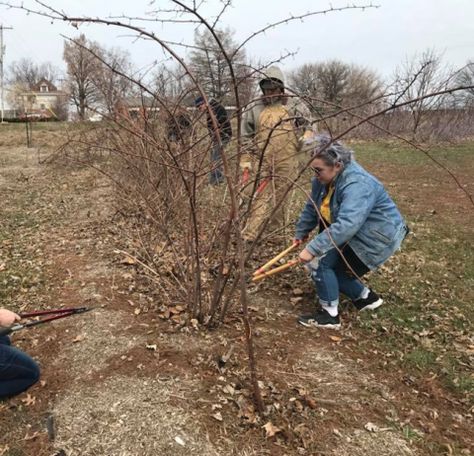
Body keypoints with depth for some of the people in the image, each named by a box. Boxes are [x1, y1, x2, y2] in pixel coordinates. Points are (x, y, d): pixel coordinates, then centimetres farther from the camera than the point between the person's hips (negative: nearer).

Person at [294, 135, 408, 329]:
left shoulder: (357, 184, -32)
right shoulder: (324, 180, -4)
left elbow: (346, 225, -42)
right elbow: (312, 208, 12)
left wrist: (313, 248, -43)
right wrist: (301, 233, 22)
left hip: (377, 238, -9)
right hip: (355, 235, 9)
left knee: (319, 261, -16)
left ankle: (330, 315, -4)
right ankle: (365, 297, 28)